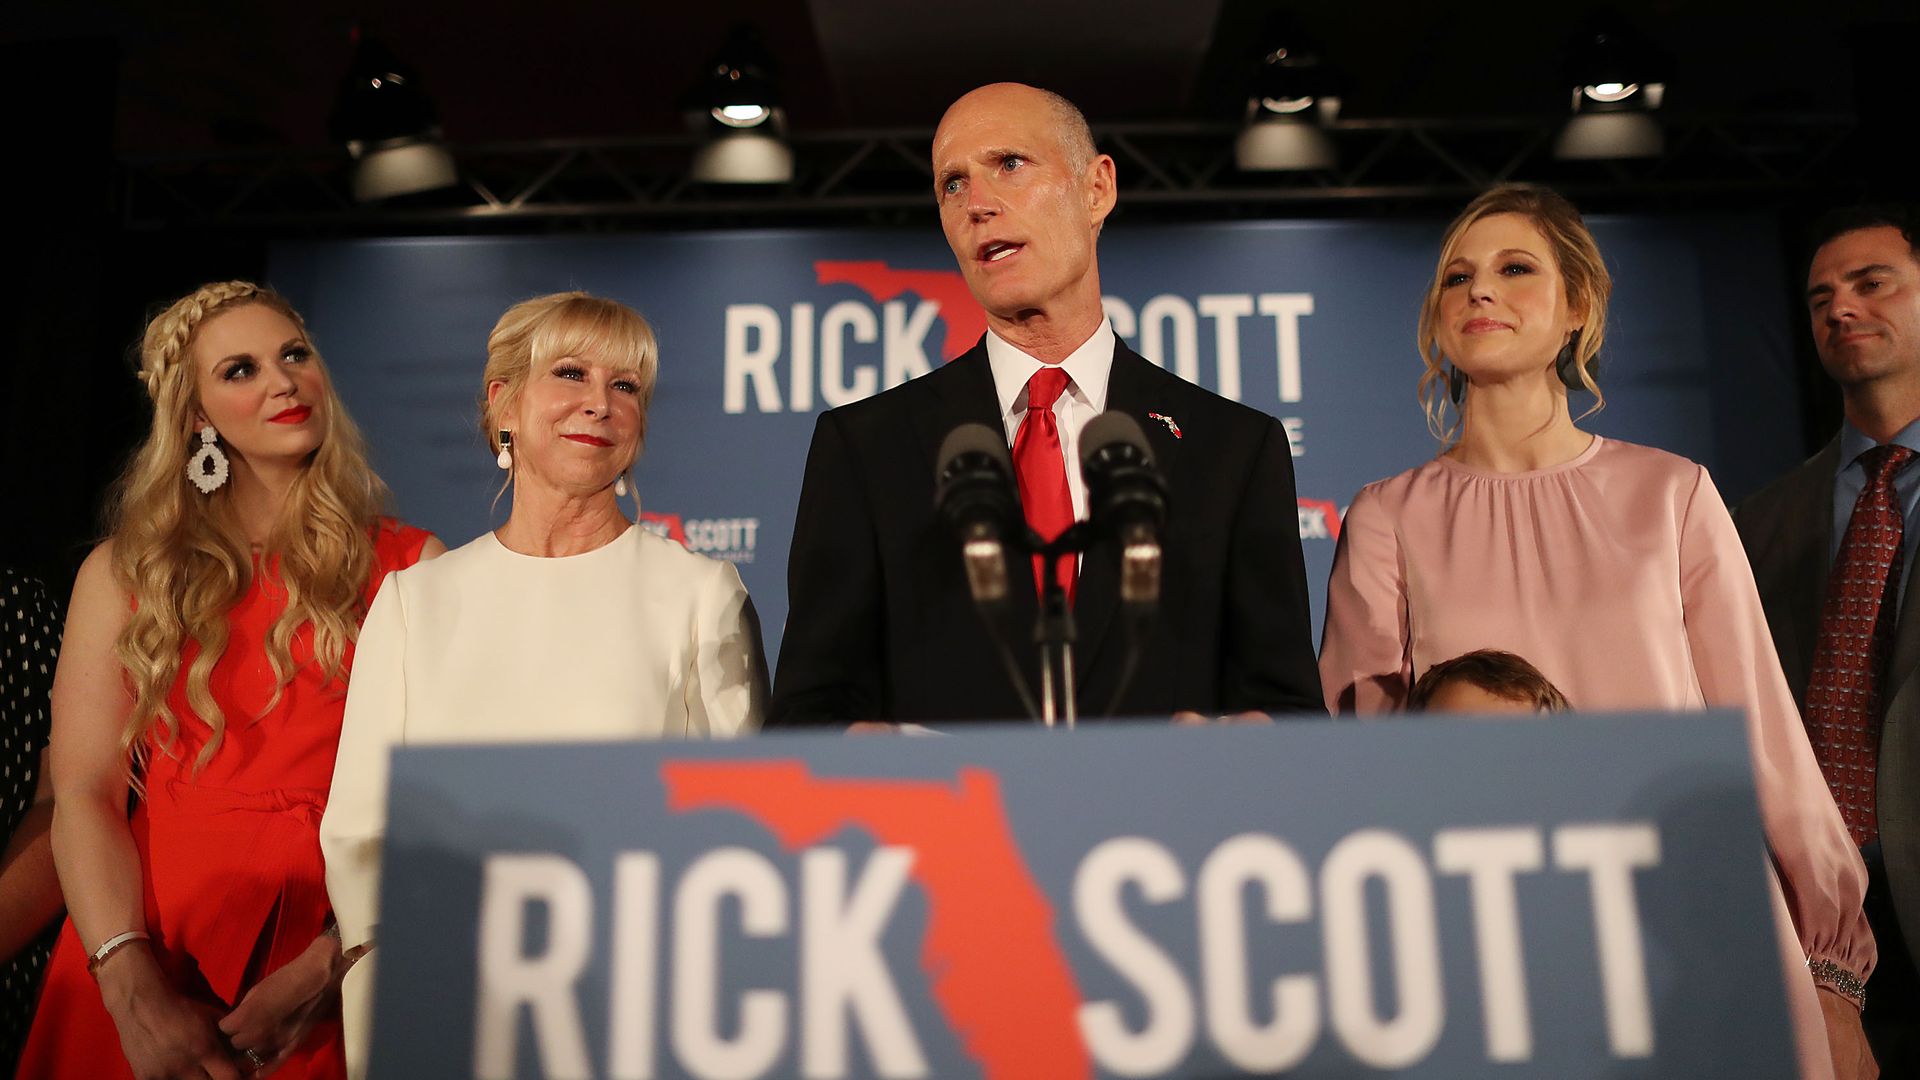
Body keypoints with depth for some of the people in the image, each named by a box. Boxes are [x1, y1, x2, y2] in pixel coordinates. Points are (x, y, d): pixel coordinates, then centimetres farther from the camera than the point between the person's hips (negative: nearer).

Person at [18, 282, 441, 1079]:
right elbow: (83, 794, -3)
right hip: (159, 932, 1)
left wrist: (331, 963, -18)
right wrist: (134, 988, -16)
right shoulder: (122, 574, 5)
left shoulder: (410, 566, 0)